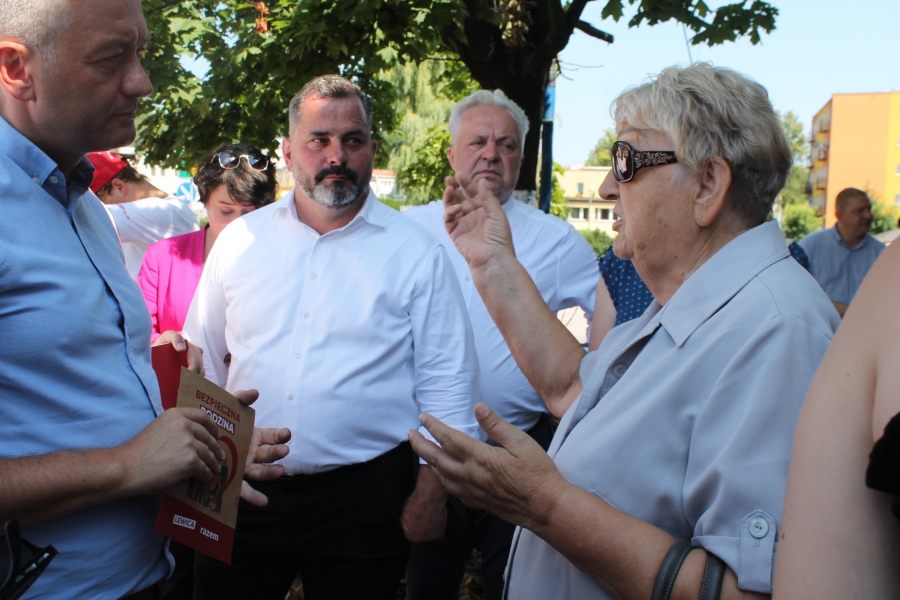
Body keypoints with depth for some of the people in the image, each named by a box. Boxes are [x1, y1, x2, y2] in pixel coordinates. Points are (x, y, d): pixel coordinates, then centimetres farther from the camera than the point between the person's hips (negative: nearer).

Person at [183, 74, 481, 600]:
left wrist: (430, 493, -5)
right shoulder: (240, 239, 4)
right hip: (242, 491, 3)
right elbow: (203, 361, 12)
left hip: (364, 497, -2)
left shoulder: (417, 253, -4)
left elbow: (447, 383, -2)